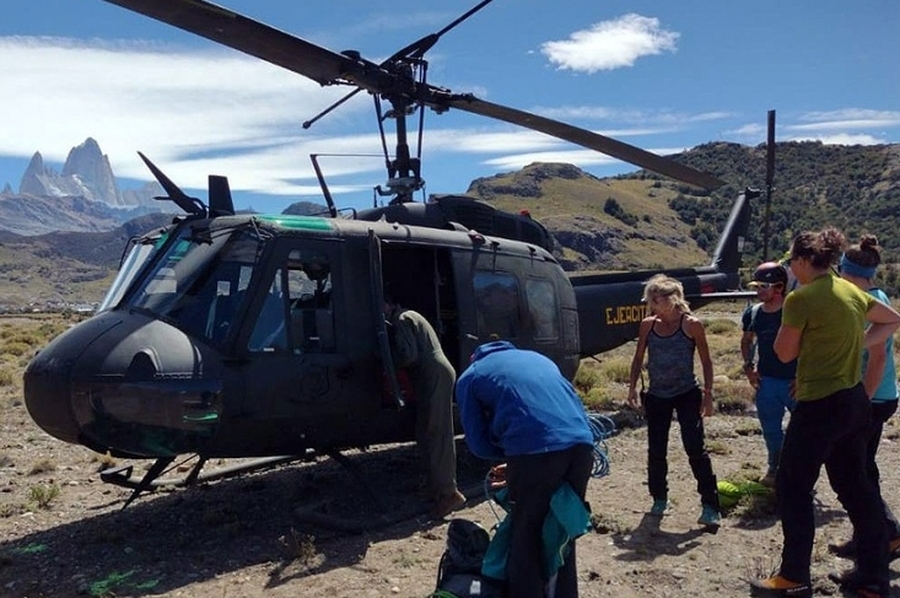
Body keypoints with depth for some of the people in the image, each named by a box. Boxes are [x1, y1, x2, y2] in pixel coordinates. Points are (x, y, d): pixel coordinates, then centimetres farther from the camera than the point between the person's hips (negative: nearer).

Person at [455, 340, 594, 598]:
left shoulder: (470, 377, 19)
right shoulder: (537, 357, 33)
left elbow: (478, 444, 13)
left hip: (536, 451, -5)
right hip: (582, 444, 6)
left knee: (525, 542, 12)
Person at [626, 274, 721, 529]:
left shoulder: (692, 325, -8)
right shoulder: (647, 325, 1)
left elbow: (706, 361, -3)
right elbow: (638, 359, 10)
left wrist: (707, 394, -8)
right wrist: (632, 388, 4)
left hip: (687, 394, -4)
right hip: (656, 396, 4)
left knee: (696, 448, -8)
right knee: (656, 450, 9)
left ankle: (710, 505, -1)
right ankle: (659, 498, 27)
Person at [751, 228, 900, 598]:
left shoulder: (800, 298, -16)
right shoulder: (852, 292, 8)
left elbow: (785, 353, -7)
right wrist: (859, 344, 15)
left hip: (820, 405, -8)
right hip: (854, 401, 8)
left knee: (793, 486, 3)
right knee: (854, 484, 17)